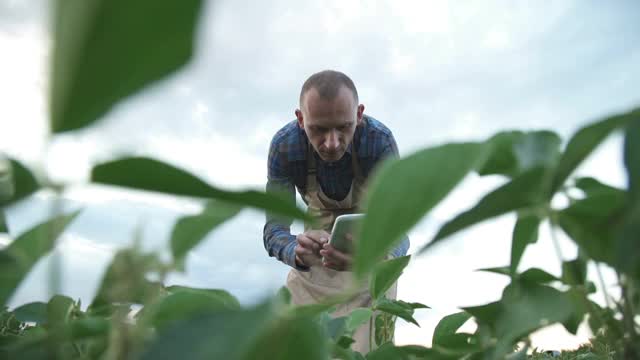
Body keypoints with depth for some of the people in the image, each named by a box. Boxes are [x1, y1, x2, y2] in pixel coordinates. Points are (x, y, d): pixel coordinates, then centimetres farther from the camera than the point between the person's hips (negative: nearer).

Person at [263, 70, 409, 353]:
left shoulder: (380, 141, -33)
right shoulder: (284, 146, -29)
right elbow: (274, 227, -29)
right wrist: (296, 252, -54)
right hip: (316, 249, 2)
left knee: (367, 350, -6)